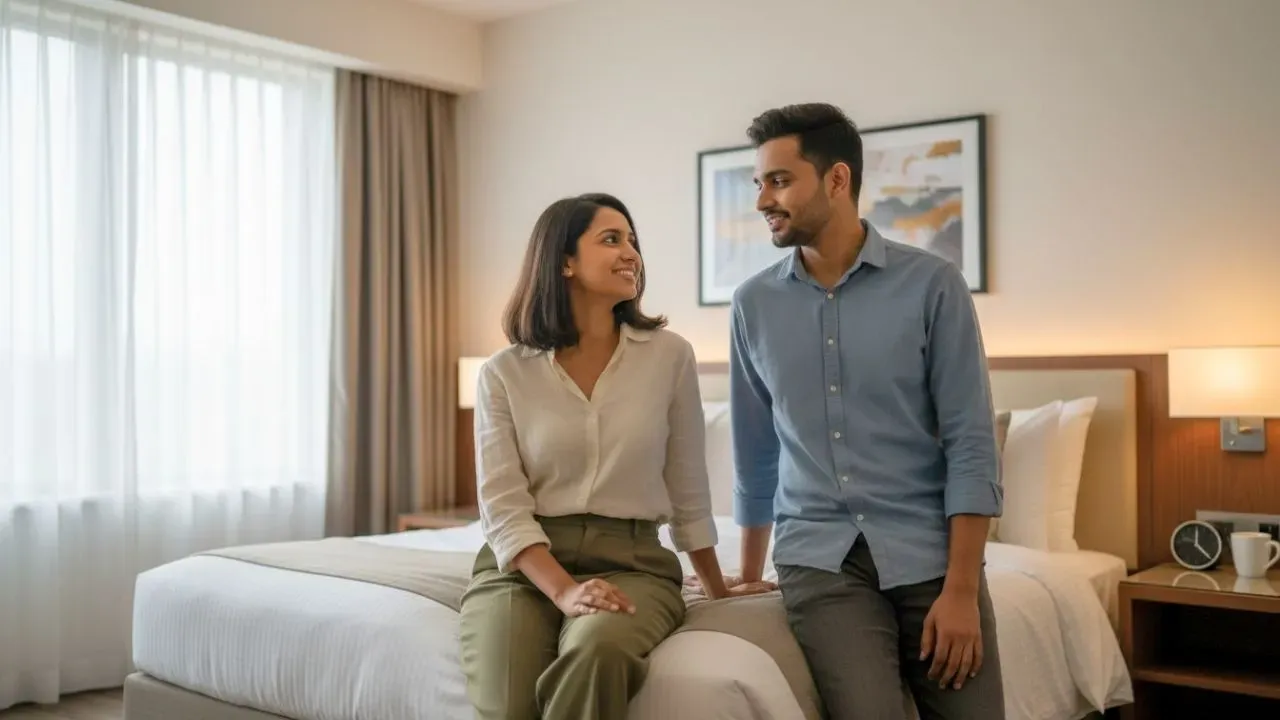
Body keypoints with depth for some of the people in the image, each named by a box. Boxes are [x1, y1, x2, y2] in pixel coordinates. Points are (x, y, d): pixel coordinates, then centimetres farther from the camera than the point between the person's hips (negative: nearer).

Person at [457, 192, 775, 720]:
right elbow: (503, 508, -5)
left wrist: (717, 589, 20)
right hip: (524, 565, 0)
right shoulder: (503, 374, 2)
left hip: (631, 561, 1)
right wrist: (564, 591, -20)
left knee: (598, 653, -34)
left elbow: (688, 489, 12)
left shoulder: (669, 354, 3)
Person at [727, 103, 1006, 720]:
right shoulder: (752, 305, 5)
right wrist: (748, 576, 19)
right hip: (819, 559, 1)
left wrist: (961, 589, -12)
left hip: (931, 553, -1)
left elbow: (971, 445, -6)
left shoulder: (933, 285, -3)